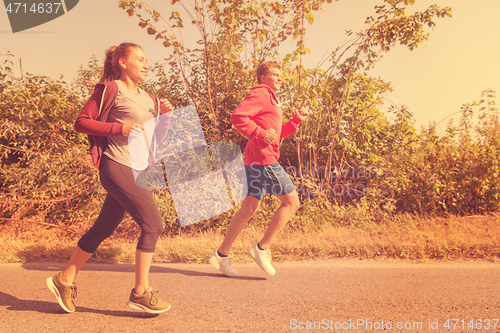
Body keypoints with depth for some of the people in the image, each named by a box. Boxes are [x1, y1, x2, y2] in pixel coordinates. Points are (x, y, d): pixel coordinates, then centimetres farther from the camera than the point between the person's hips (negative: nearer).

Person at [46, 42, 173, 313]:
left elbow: (156, 138, 22)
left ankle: (65, 280, 29)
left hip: (136, 170, 8)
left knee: (104, 228, 13)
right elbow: (81, 123, -7)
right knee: (152, 223, -11)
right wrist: (119, 128, -17)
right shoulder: (110, 89, -3)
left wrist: (165, 116, 4)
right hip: (116, 167, -8)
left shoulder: (149, 99, 18)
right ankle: (141, 292, 1)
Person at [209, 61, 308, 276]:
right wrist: (261, 133, -22)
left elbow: (277, 133, 29)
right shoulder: (260, 93, -4)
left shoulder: (270, 99, 28)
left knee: (248, 209, 9)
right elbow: (238, 116, -17)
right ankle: (262, 248, 0)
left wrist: (297, 120, 19)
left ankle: (221, 255, 14)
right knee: (292, 201, -3)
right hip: (263, 158, -10)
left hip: (254, 161, 10)